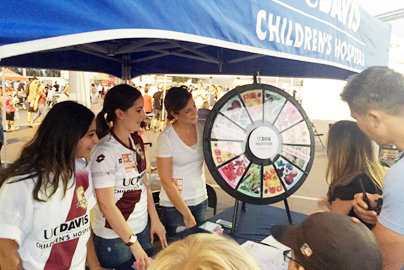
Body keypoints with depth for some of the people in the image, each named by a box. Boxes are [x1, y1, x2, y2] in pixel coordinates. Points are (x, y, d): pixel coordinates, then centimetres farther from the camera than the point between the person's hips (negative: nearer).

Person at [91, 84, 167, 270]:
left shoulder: (137, 141, 1)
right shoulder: (105, 152, -22)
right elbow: (106, 205, -20)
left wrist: (155, 219, 6)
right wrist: (134, 245, -17)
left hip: (142, 229, 7)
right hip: (115, 238, -6)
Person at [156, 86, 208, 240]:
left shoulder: (202, 128, -2)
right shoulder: (166, 137, -15)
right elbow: (166, 182, -14)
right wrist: (187, 214, -11)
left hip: (201, 200, 5)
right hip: (175, 205, -4)